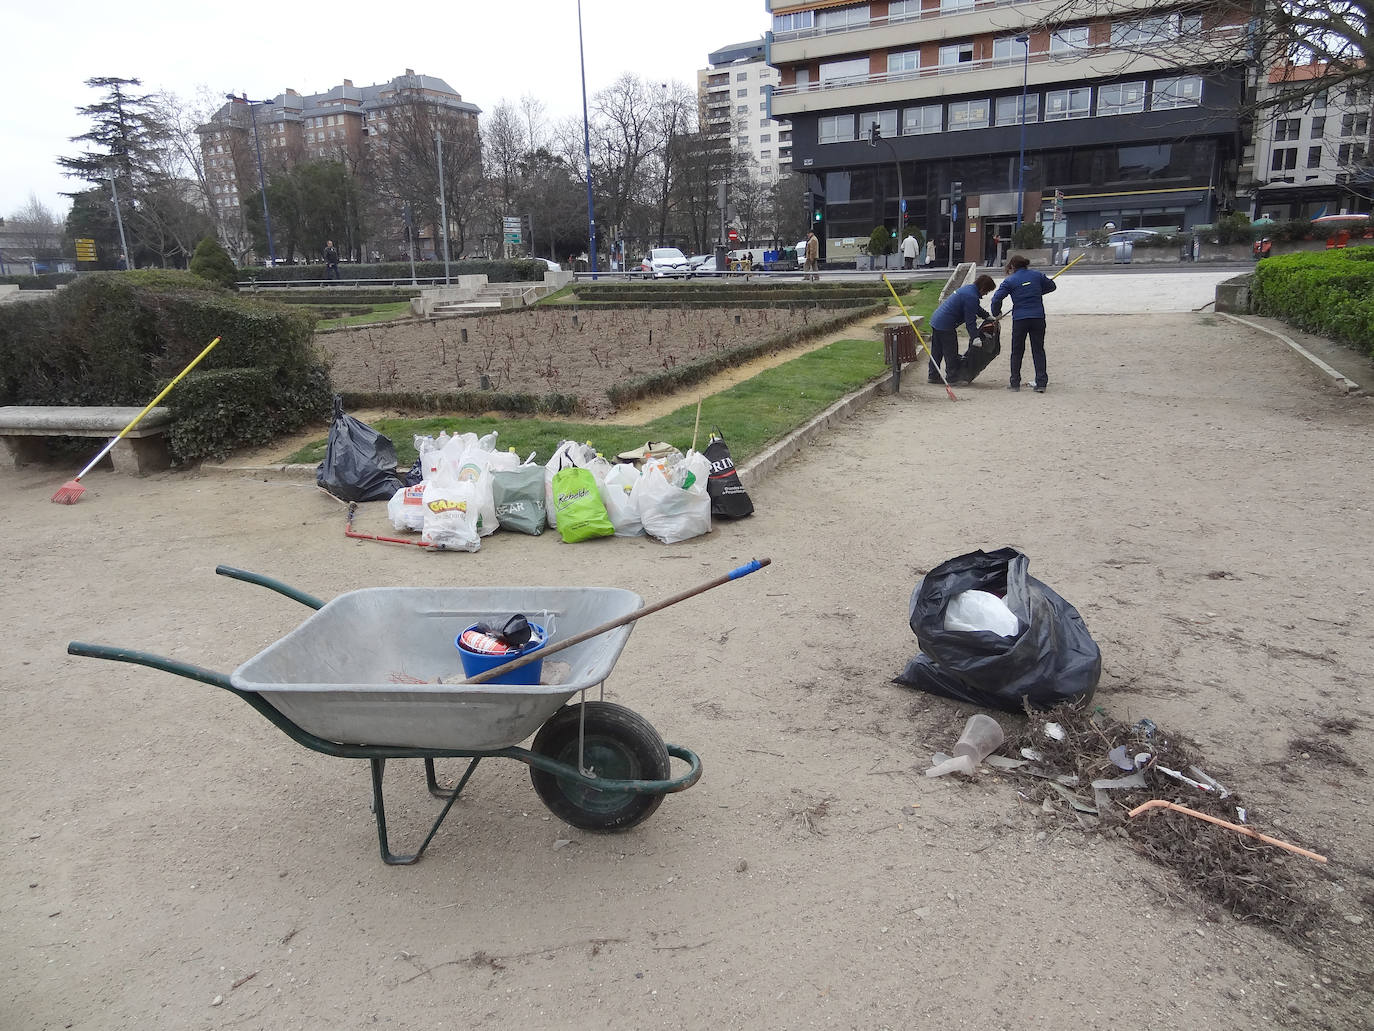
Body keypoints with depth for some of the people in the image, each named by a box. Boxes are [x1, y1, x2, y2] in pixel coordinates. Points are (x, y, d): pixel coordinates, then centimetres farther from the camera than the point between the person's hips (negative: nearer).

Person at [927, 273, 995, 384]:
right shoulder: (971, 297, -18)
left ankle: (932, 376, 21)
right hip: (946, 326, -10)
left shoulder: (968, 288, 14)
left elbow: (977, 309, 28)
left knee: (936, 351, 15)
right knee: (951, 353, 0)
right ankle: (952, 377, 5)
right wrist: (975, 337, -15)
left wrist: (988, 317, 24)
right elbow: (970, 320, -18)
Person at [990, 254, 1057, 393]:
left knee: (1017, 351, 11)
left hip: (1019, 319, -2)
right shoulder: (1037, 274, 7)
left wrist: (996, 314, 9)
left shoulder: (1010, 281, -1)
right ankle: (1041, 383, 4)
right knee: (1038, 350, 7)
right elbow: (1051, 286, 19)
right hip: (1038, 317, 2)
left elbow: (996, 299, -7)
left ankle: (1015, 383, 15)